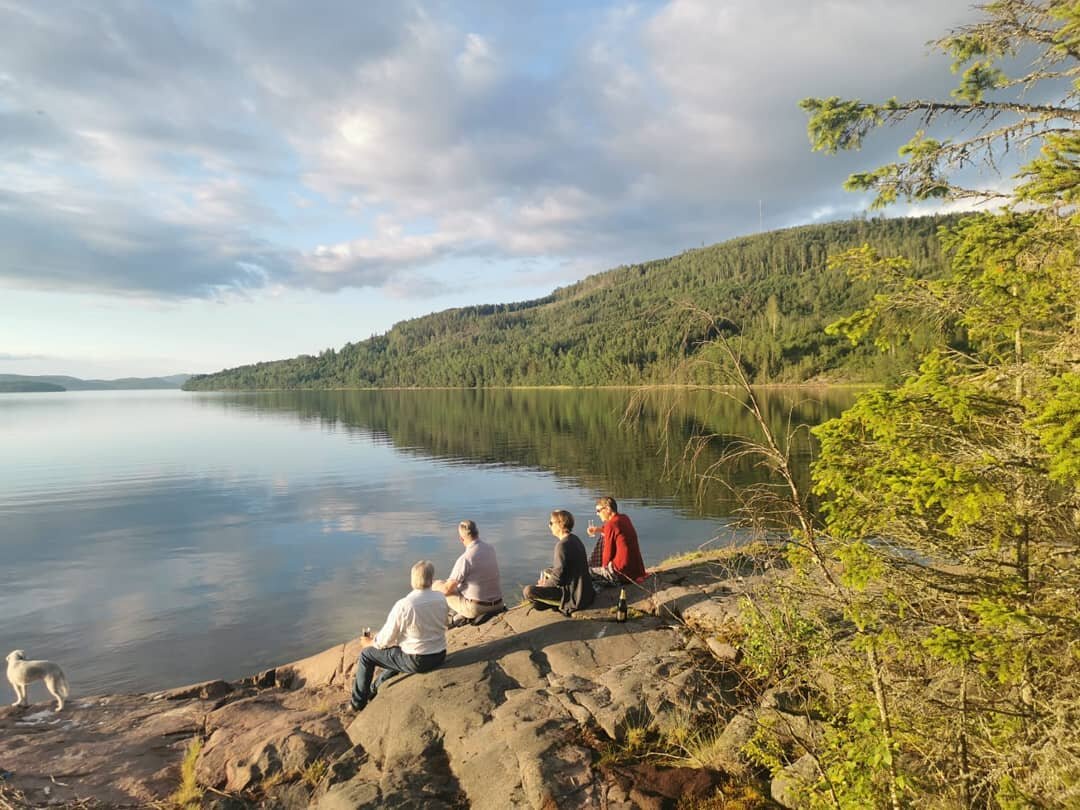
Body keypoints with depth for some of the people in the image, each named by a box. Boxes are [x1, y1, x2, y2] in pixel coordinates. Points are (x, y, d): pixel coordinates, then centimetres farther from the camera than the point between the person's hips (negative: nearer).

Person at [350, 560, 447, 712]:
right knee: (396, 649, 34)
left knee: (366, 654, 14)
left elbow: (386, 640, -14)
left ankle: (358, 703, 29)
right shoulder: (441, 598, -8)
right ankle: (375, 689, 47)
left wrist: (370, 642, 10)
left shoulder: (403, 606, -24)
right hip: (440, 655, 6)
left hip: (416, 661, -6)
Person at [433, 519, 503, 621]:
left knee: (437, 585, 11)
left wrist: (436, 587, 9)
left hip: (475, 608, -7)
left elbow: (447, 589, -14)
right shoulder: (491, 550, 0)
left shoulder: (465, 558, -21)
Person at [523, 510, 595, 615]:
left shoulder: (562, 545, -22)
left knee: (528, 591, -14)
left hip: (574, 597, -10)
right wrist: (547, 574, 9)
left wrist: (543, 585, -2)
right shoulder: (574, 539, 6)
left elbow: (558, 577, -19)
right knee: (545, 573, 28)